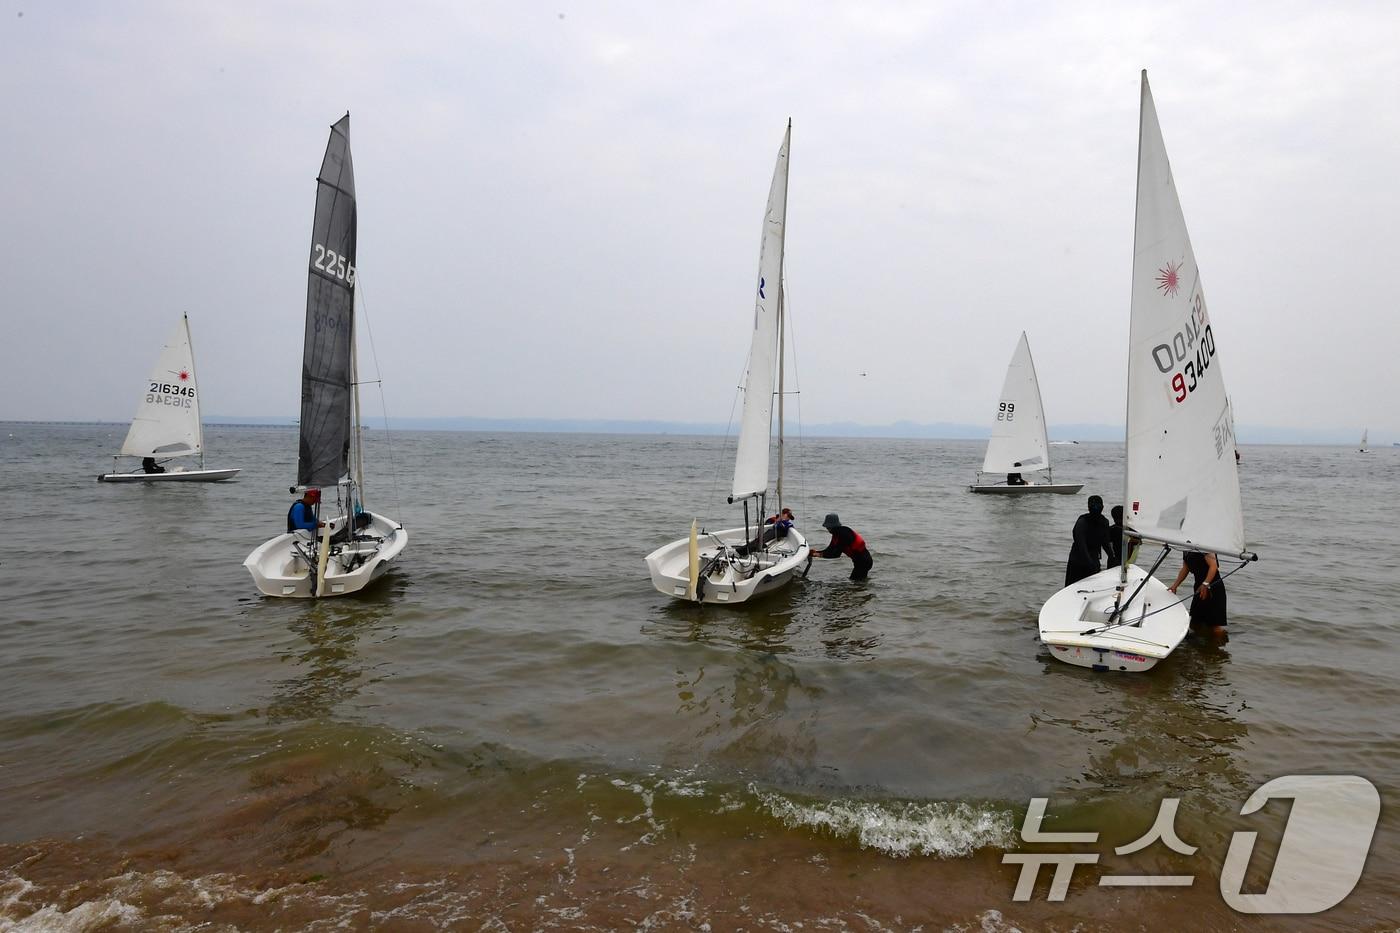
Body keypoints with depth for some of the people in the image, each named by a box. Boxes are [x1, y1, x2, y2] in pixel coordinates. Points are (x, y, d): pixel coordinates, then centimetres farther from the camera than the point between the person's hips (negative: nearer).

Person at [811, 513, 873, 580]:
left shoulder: (844, 533, -24)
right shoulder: (836, 534, 6)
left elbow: (837, 553, -25)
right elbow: (830, 549, 8)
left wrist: (820, 555, -25)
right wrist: (816, 552, -6)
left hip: (864, 561, -10)